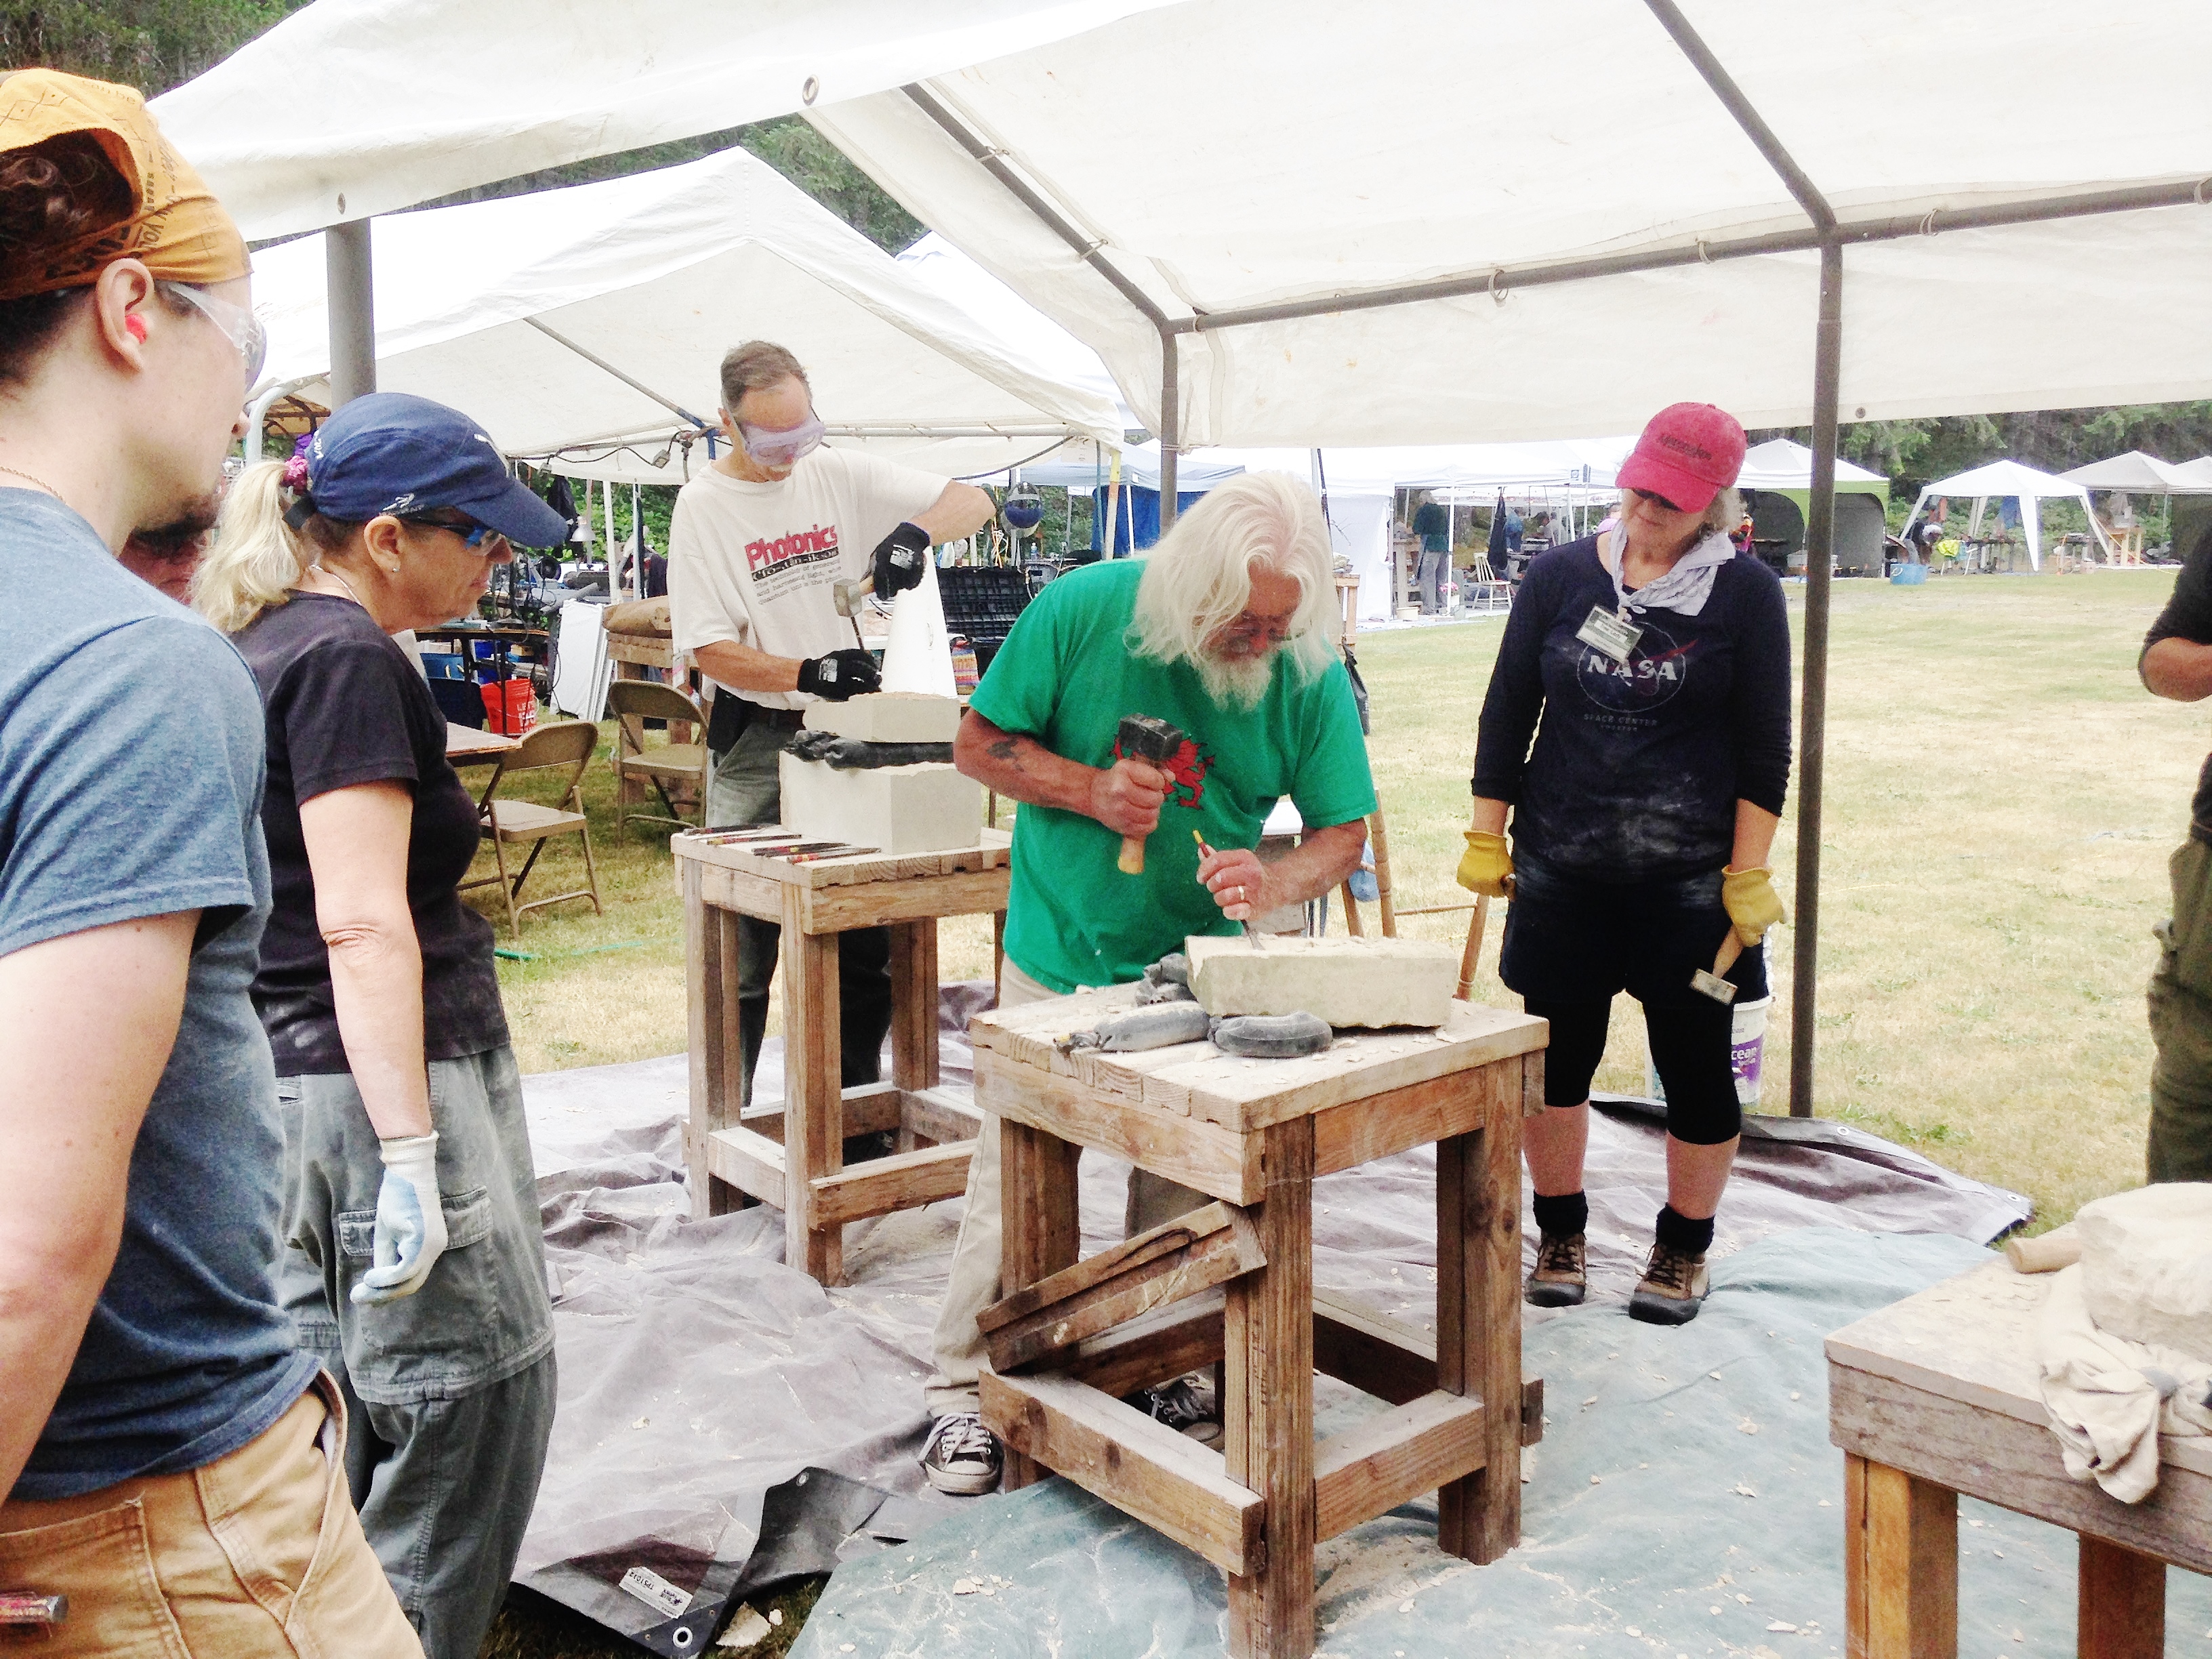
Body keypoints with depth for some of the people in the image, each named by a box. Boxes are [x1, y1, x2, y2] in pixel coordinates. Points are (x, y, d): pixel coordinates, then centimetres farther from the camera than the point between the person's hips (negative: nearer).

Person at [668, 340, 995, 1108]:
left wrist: (915, 531, -20)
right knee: (743, 947, 1)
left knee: (869, 941, 7)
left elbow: (974, 503, 1)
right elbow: (711, 650, -8)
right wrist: (807, 674, -24)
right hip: (757, 737, -2)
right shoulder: (703, 506, -4)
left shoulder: (843, 475, 3)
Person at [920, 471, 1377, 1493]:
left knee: (1183, 1190, 11)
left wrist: (1274, 883, -26)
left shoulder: (1310, 671, -11)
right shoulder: (1083, 609, -15)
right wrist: (1088, 788, -22)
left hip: (1199, 964, 2)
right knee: (1014, 1180, 2)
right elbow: (978, 745, -6)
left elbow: (1343, 830, -5)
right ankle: (965, 1388, 19)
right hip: (1059, 957, -1)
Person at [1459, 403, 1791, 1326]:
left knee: (1696, 1066, 6)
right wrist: (1485, 838, 5)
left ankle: (1683, 1251, 26)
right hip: (1560, 874, 2)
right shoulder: (1561, 576, 4)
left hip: (1688, 882, -2)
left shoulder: (1745, 593, -1)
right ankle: (1560, 1238, 27)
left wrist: (1747, 877, -6)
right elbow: (1506, 714, 8)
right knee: (1555, 1058, 8)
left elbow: (1764, 752, -1)